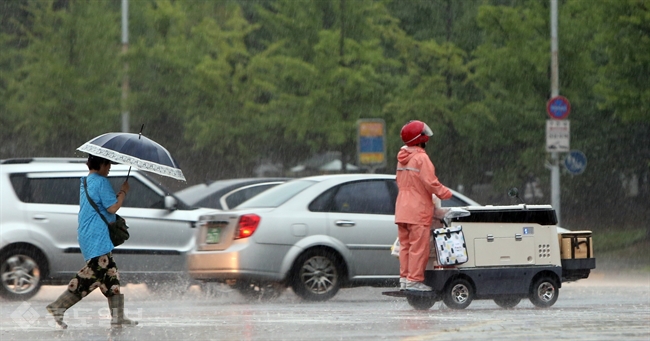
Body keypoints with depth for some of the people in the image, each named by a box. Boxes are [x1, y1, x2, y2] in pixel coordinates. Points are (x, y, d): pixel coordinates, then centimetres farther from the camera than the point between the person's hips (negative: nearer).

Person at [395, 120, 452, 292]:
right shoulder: (421, 158, -12)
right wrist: (446, 193, -3)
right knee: (419, 246, -6)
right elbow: (431, 182, -17)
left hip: (402, 209, 8)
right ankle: (414, 279, -8)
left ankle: (404, 278, 10)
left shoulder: (402, 158, 14)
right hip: (418, 210, -8)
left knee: (405, 245, 11)